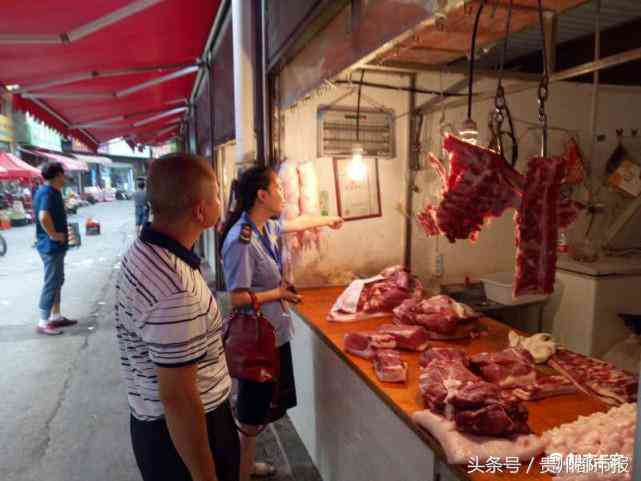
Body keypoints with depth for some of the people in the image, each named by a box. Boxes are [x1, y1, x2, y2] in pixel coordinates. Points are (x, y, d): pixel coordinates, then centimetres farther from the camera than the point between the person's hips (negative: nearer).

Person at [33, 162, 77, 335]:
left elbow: (37, 214, 24)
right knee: (51, 283, -3)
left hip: (54, 246, 10)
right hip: (52, 246, -10)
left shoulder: (47, 191, 11)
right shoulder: (49, 192, -20)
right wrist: (53, 234, -23)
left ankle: (56, 317, 27)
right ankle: (43, 323, 6)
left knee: (57, 281, 18)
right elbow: (43, 216, -36)